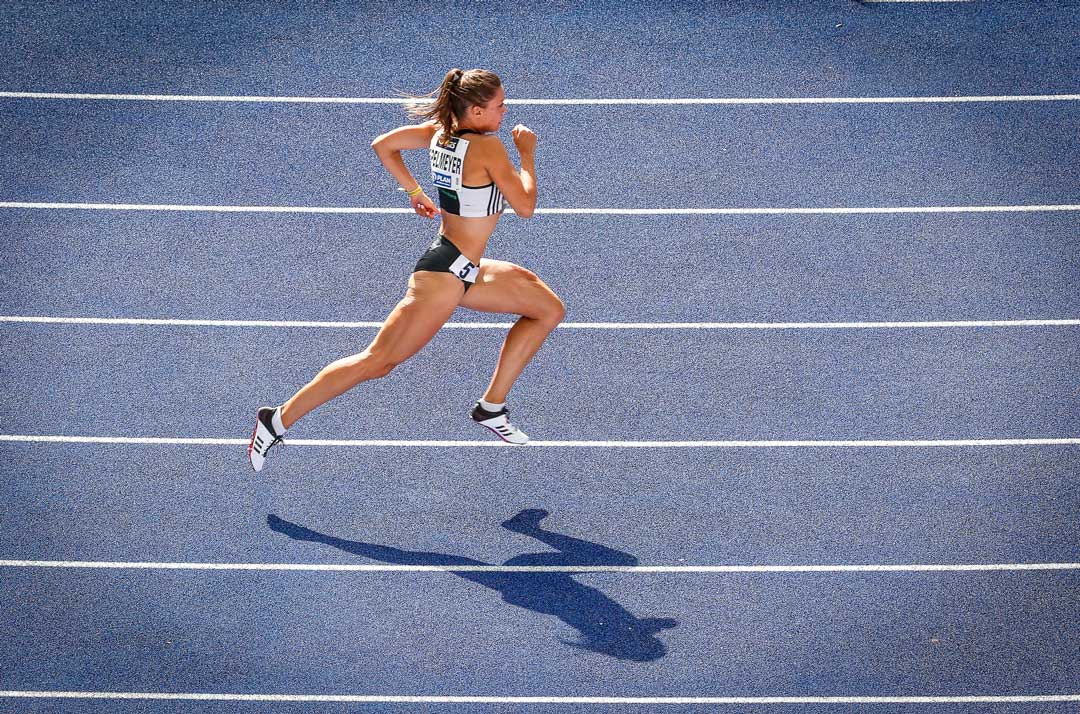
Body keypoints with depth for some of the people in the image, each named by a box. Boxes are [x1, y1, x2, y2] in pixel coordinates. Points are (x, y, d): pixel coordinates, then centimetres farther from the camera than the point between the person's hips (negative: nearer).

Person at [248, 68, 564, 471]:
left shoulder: (439, 132, 4)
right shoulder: (487, 147, -19)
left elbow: (383, 145, 15)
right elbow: (525, 207, -14)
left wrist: (414, 192, 20)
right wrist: (527, 154, -2)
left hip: (467, 270, 10)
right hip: (445, 272, -10)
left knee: (549, 310, 15)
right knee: (378, 362, -8)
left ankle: (491, 408, 18)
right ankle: (279, 420, -6)